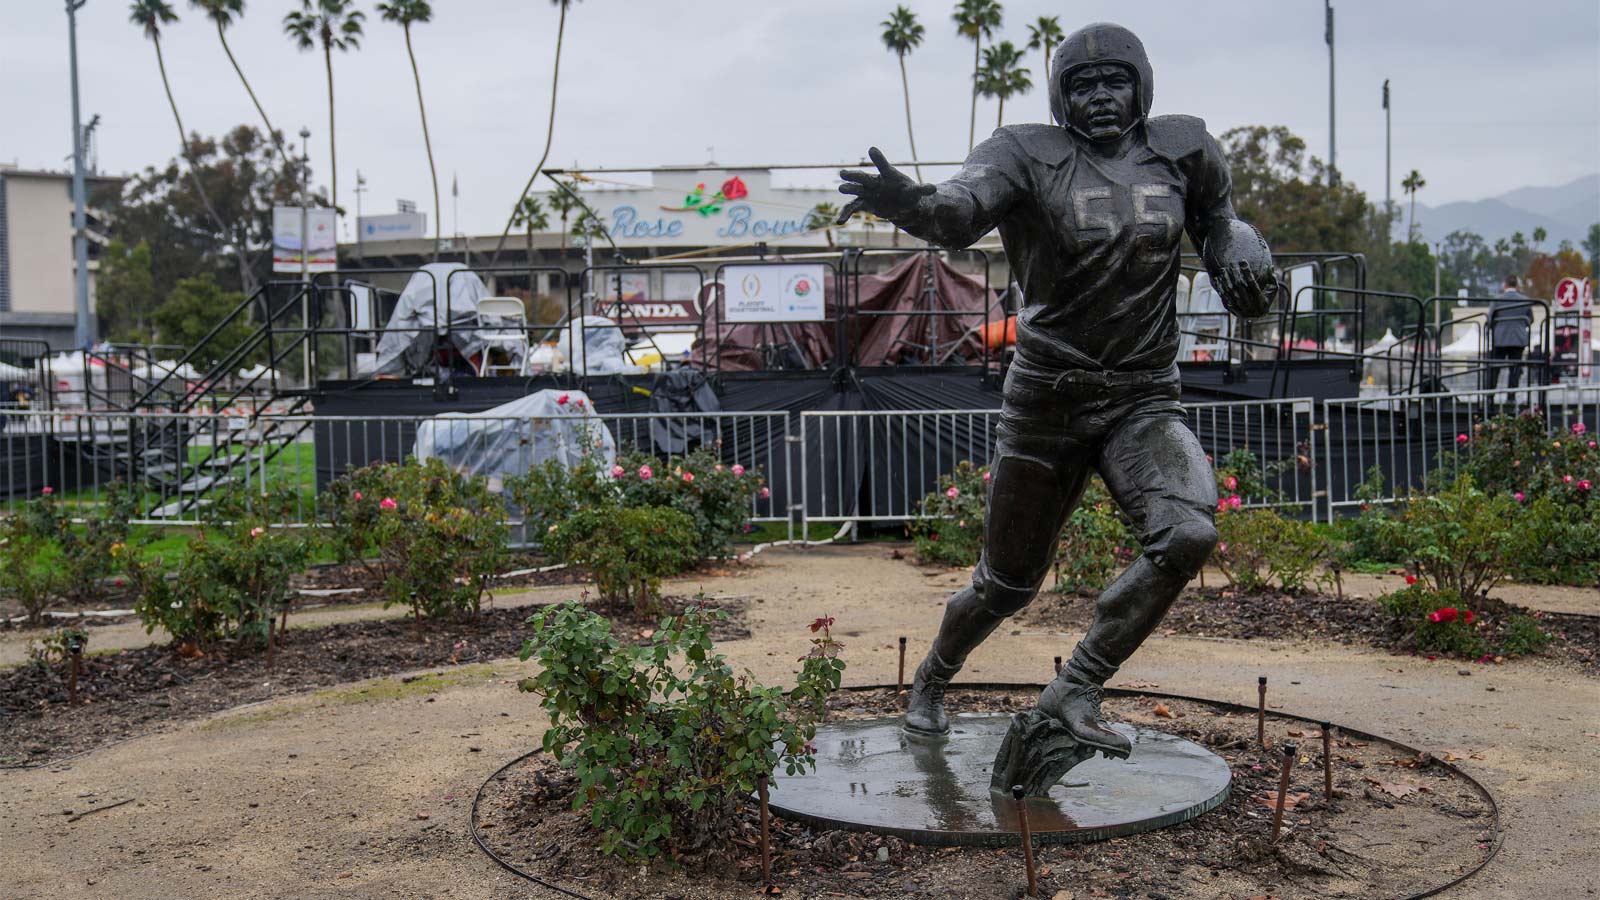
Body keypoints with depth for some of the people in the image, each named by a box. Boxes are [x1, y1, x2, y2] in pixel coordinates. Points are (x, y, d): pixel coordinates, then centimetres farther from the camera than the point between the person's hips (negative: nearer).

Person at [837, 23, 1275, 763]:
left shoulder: (1182, 152, 3)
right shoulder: (1029, 156, -9)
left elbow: (1221, 227, 21)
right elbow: (963, 210, -30)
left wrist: (1246, 277, -1)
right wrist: (906, 201, -53)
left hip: (1143, 400, 3)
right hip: (1048, 398, -3)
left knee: (1188, 534, -25)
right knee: (1008, 582, 10)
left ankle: (1073, 689, -9)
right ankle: (931, 681, 40)